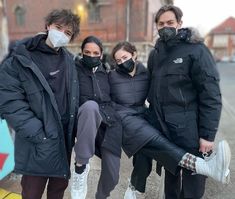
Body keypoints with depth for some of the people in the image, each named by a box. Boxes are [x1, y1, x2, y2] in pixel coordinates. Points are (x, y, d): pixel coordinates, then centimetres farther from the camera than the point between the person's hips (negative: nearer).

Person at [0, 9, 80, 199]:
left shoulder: (68, 59, 6)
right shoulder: (20, 58, -11)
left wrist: (75, 127, 5)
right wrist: (37, 134, -20)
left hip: (65, 136, 5)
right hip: (39, 142, -4)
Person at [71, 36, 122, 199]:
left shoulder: (105, 72, 18)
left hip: (109, 122, 4)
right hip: (87, 119, -3)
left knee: (112, 175, -1)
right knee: (91, 105, -39)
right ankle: (81, 165, -26)